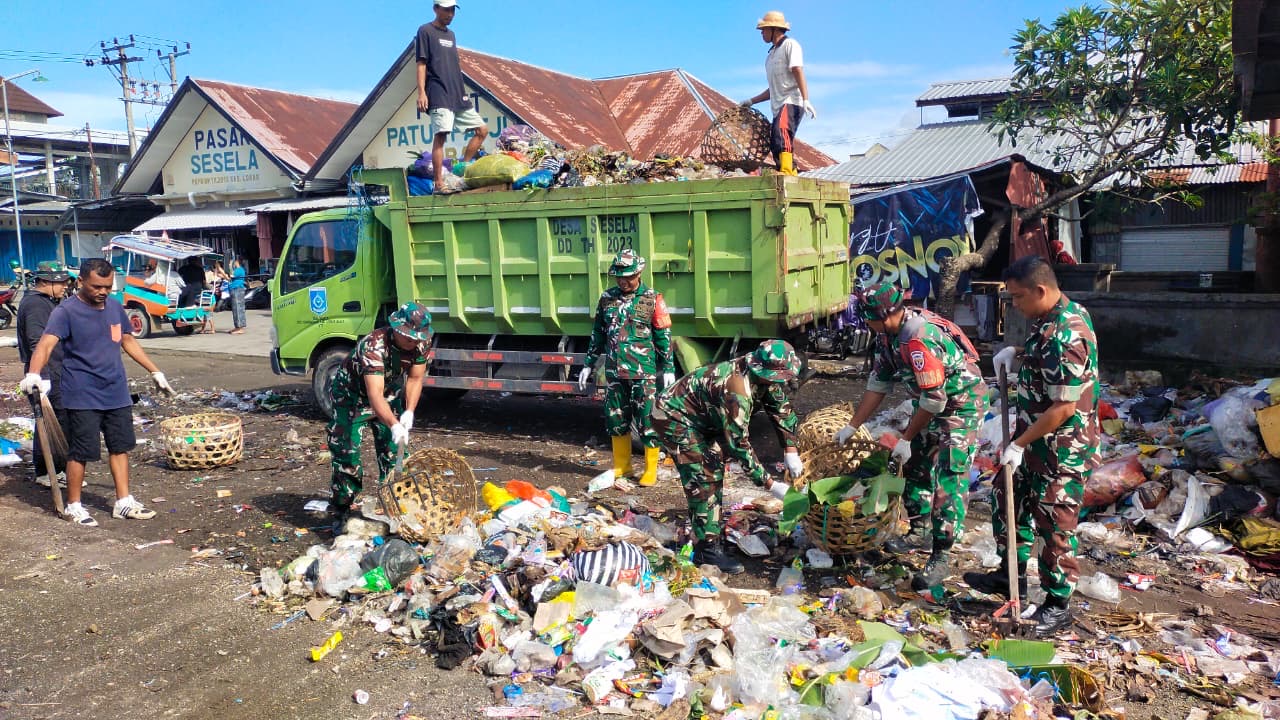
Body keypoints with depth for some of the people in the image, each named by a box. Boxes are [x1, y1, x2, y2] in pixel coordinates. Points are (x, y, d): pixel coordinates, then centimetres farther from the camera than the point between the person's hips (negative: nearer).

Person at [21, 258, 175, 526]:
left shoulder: (115, 307, 8)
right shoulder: (66, 311, -12)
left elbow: (128, 341, 21)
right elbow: (47, 343, -26)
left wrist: (155, 372, 23)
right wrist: (33, 374, -44)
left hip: (117, 393, 6)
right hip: (83, 397, -6)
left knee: (121, 446, 11)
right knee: (81, 452, 1)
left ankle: (124, 502, 22)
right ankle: (73, 506, 18)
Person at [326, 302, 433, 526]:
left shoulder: (422, 343, -21)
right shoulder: (374, 346, -40)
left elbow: (415, 378, -8)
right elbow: (375, 395, -48)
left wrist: (409, 411, -22)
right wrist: (394, 425, -62)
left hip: (390, 394, 5)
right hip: (352, 396, -5)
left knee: (394, 451, 2)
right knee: (346, 452, -8)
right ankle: (340, 512, 6)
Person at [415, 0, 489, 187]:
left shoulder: (451, 34, 22)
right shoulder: (426, 31, 1)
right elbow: (421, 64, -6)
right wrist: (421, 92, -16)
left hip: (458, 95, 8)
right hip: (438, 95, -8)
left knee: (482, 129, 3)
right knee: (440, 135, -18)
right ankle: (438, 184, -21)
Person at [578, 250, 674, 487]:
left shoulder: (652, 299, -3)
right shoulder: (607, 298, 8)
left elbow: (663, 337, -2)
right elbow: (598, 334, 14)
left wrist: (668, 368, -5)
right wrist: (588, 365, 14)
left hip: (644, 372, -4)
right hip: (614, 371, 4)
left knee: (648, 420, 0)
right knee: (615, 419, 11)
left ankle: (650, 470, 12)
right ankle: (621, 466, 26)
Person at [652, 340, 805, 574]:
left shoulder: (764, 376, -10)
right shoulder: (736, 391, -36)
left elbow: (782, 408, 5)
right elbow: (738, 445, -31)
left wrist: (791, 452, -4)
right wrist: (770, 484, -25)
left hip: (699, 416, 10)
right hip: (673, 416, -10)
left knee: (714, 469, 16)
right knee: (702, 480, -13)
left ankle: (710, 529, 30)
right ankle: (707, 547, -7)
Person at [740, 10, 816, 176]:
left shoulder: (790, 45, 3)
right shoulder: (771, 54, 28)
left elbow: (798, 72, -12)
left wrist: (806, 100, -24)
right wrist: (752, 101, 25)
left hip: (791, 102, -9)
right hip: (778, 106, 9)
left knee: (781, 132, -33)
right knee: (776, 147, 2)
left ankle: (787, 173, -47)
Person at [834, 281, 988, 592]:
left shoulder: (919, 339, -33)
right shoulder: (889, 334, -4)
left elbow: (934, 399, -29)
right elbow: (878, 383, 5)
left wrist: (906, 439, -17)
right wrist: (852, 426, 7)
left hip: (962, 405, -10)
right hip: (930, 403, 10)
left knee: (949, 479, -12)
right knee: (915, 464, 14)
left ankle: (941, 557, -8)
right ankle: (920, 530, 30)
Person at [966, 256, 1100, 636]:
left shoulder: (1066, 336, -29)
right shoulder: (1053, 317, 2)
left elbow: (1064, 408, -27)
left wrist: (1019, 444, -20)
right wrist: (1017, 353, 3)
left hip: (1062, 449, -10)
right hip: (1035, 438, 10)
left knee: (1054, 525, 3)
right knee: (1009, 497, 21)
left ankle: (1058, 604, 19)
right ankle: (1011, 573, 37)